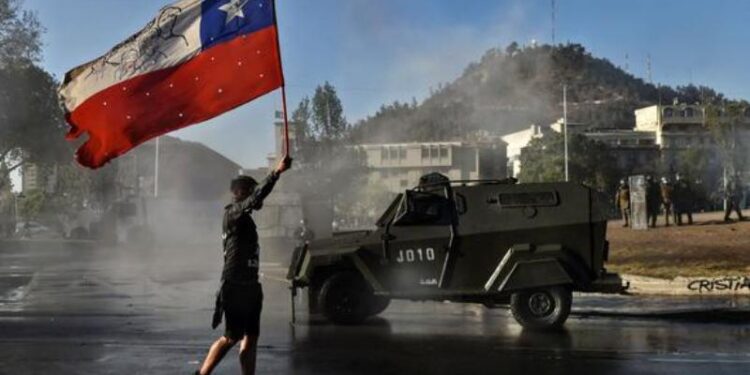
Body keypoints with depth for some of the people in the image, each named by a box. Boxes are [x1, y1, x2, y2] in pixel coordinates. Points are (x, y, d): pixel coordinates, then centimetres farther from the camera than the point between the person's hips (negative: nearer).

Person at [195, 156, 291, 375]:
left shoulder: (244, 218, 17)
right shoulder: (232, 213, -13)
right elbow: (257, 196, -25)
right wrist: (277, 172, -29)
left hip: (249, 284, 9)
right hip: (235, 286, -9)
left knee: (250, 337, 8)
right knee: (232, 338, -3)